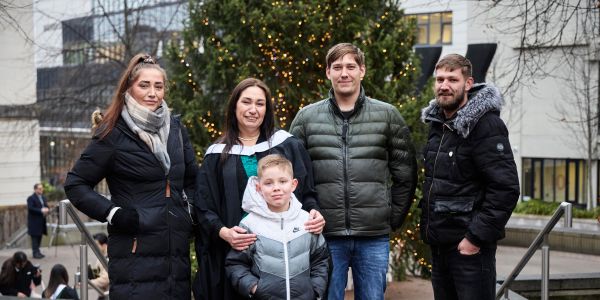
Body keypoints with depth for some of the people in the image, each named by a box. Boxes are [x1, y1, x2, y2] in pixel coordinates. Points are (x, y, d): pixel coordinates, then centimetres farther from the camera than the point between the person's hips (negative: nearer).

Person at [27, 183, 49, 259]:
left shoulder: (43, 198, 16)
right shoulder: (31, 198, -9)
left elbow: (46, 206, 21)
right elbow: (30, 208, -19)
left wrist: (46, 210, -4)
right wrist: (41, 211, -24)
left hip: (41, 221, 8)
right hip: (34, 222, -8)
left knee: (39, 236, 10)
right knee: (35, 237, -7)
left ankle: (37, 251, 17)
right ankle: (35, 253, -6)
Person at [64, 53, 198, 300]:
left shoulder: (175, 128, 12)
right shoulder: (114, 134, -4)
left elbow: (192, 180, 26)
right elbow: (75, 184, 0)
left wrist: (190, 210, 10)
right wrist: (112, 213, -10)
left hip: (178, 253, 6)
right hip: (135, 253, -5)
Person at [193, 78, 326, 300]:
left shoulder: (288, 146, 8)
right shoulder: (217, 155, 9)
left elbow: (307, 192, 9)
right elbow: (203, 206, 5)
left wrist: (313, 211, -12)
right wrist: (222, 231, -14)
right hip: (235, 250, 0)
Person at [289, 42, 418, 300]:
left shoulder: (388, 115, 4)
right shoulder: (306, 117, 5)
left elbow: (405, 173, 7)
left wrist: (394, 218, 4)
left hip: (374, 238, 0)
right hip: (325, 236, 0)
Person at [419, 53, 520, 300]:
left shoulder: (485, 124, -14)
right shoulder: (437, 123, 11)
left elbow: (506, 188, -20)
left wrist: (476, 237, -20)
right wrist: (428, 227, 13)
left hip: (469, 246, -8)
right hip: (439, 244, 8)